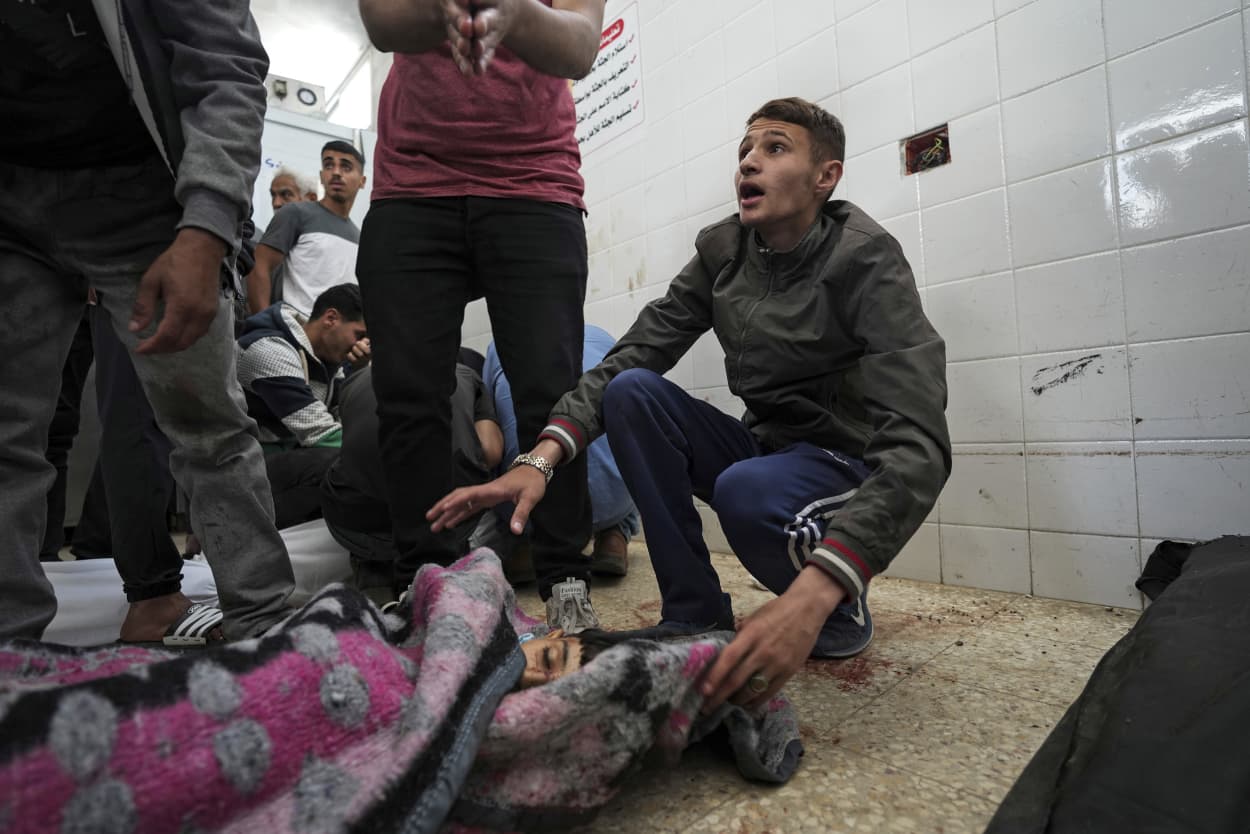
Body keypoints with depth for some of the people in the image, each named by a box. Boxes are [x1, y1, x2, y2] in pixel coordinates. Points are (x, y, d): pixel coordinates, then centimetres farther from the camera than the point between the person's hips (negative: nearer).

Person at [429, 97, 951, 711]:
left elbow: (919, 445, -30)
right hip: (763, 445, 5)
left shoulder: (866, 259, -18)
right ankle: (695, 614, -8)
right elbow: (629, 357, -8)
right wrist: (539, 460, -25)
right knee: (632, 393, -16)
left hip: (851, 471, -5)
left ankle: (841, 613, -2)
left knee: (746, 489, -37)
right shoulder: (722, 251, -1)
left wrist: (815, 593, -45)